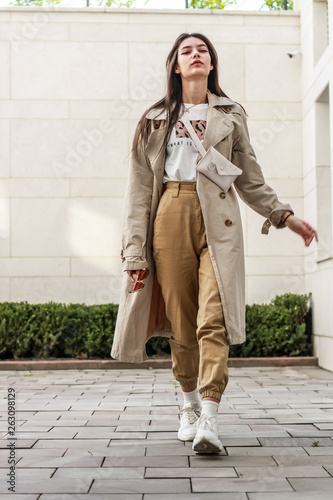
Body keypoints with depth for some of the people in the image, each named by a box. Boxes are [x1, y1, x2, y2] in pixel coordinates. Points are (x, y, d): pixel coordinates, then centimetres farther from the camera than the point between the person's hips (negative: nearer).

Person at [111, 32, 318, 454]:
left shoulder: (231, 116, 18)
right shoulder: (155, 119, 15)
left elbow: (249, 179, 21)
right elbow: (140, 186, 9)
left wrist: (283, 215, 12)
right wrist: (135, 248, 1)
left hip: (217, 219, 0)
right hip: (170, 216, 1)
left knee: (213, 319, -14)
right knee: (179, 318, 1)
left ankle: (209, 418, -18)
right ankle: (189, 404, 19)